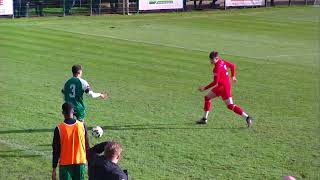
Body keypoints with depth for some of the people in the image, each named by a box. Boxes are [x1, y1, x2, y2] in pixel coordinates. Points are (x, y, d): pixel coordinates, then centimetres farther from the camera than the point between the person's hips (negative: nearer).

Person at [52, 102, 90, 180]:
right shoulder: (82, 125, -3)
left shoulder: (59, 128, -9)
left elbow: (56, 150, -6)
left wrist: (54, 169, 0)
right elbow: (87, 146, 3)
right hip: (80, 163, 2)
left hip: (65, 164, -2)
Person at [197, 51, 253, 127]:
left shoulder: (217, 68, -24)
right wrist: (233, 76, 26)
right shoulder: (222, 61, 2)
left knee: (230, 106, -11)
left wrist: (205, 88, -18)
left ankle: (247, 118, -12)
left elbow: (215, 82, -24)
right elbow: (232, 66, 16)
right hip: (220, 86, 10)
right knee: (207, 98, 14)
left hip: (224, 87, -10)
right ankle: (204, 119, 21)